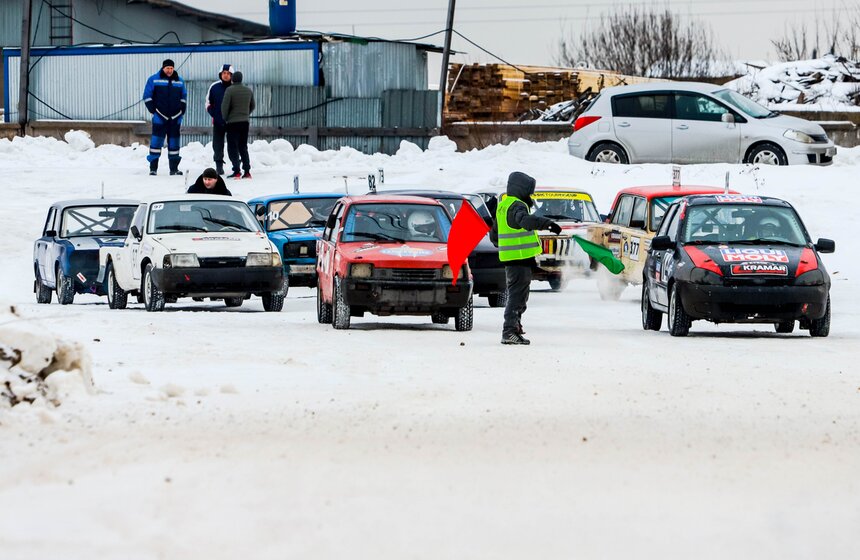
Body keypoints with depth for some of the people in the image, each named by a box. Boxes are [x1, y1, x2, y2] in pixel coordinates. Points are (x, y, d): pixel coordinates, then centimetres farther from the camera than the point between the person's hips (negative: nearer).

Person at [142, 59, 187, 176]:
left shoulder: (179, 81, 11)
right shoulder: (154, 79, 0)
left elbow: (183, 96, 19)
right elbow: (147, 96, 1)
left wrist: (182, 110, 8)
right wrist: (153, 110, -6)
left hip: (175, 117, 4)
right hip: (160, 116, -4)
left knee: (174, 140, 8)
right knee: (157, 140, -9)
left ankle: (174, 168, 14)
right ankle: (153, 167, -6)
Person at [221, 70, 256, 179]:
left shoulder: (230, 90, -11)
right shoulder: (249, 91, 7)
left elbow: (225, 106, -13)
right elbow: (253, 106, 16)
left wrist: (225, 118, 2)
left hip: (233, 122, -5)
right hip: (245, 122, 5)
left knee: (233, 147, -1)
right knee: (243, 147, 13)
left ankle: (236, 171, -11)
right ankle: (247, 171, 6)